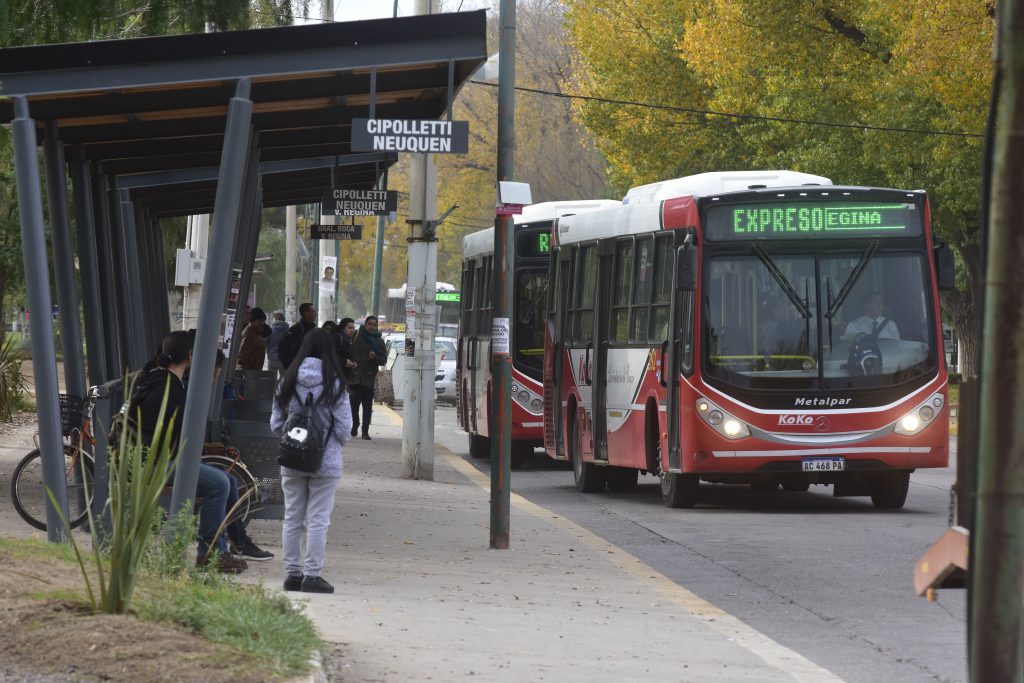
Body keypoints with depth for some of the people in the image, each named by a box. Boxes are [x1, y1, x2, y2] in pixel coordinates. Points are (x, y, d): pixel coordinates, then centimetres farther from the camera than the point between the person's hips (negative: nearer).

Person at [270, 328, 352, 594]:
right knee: (318, 520, 0)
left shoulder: (288, 382, 0)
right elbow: (344, 425, -8)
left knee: (292, 519, 10)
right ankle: (312, 574, -1)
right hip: (326, 461, -3)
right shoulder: (334, 384, -9)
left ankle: (293, 572, 12)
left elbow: (276, 422, 4)